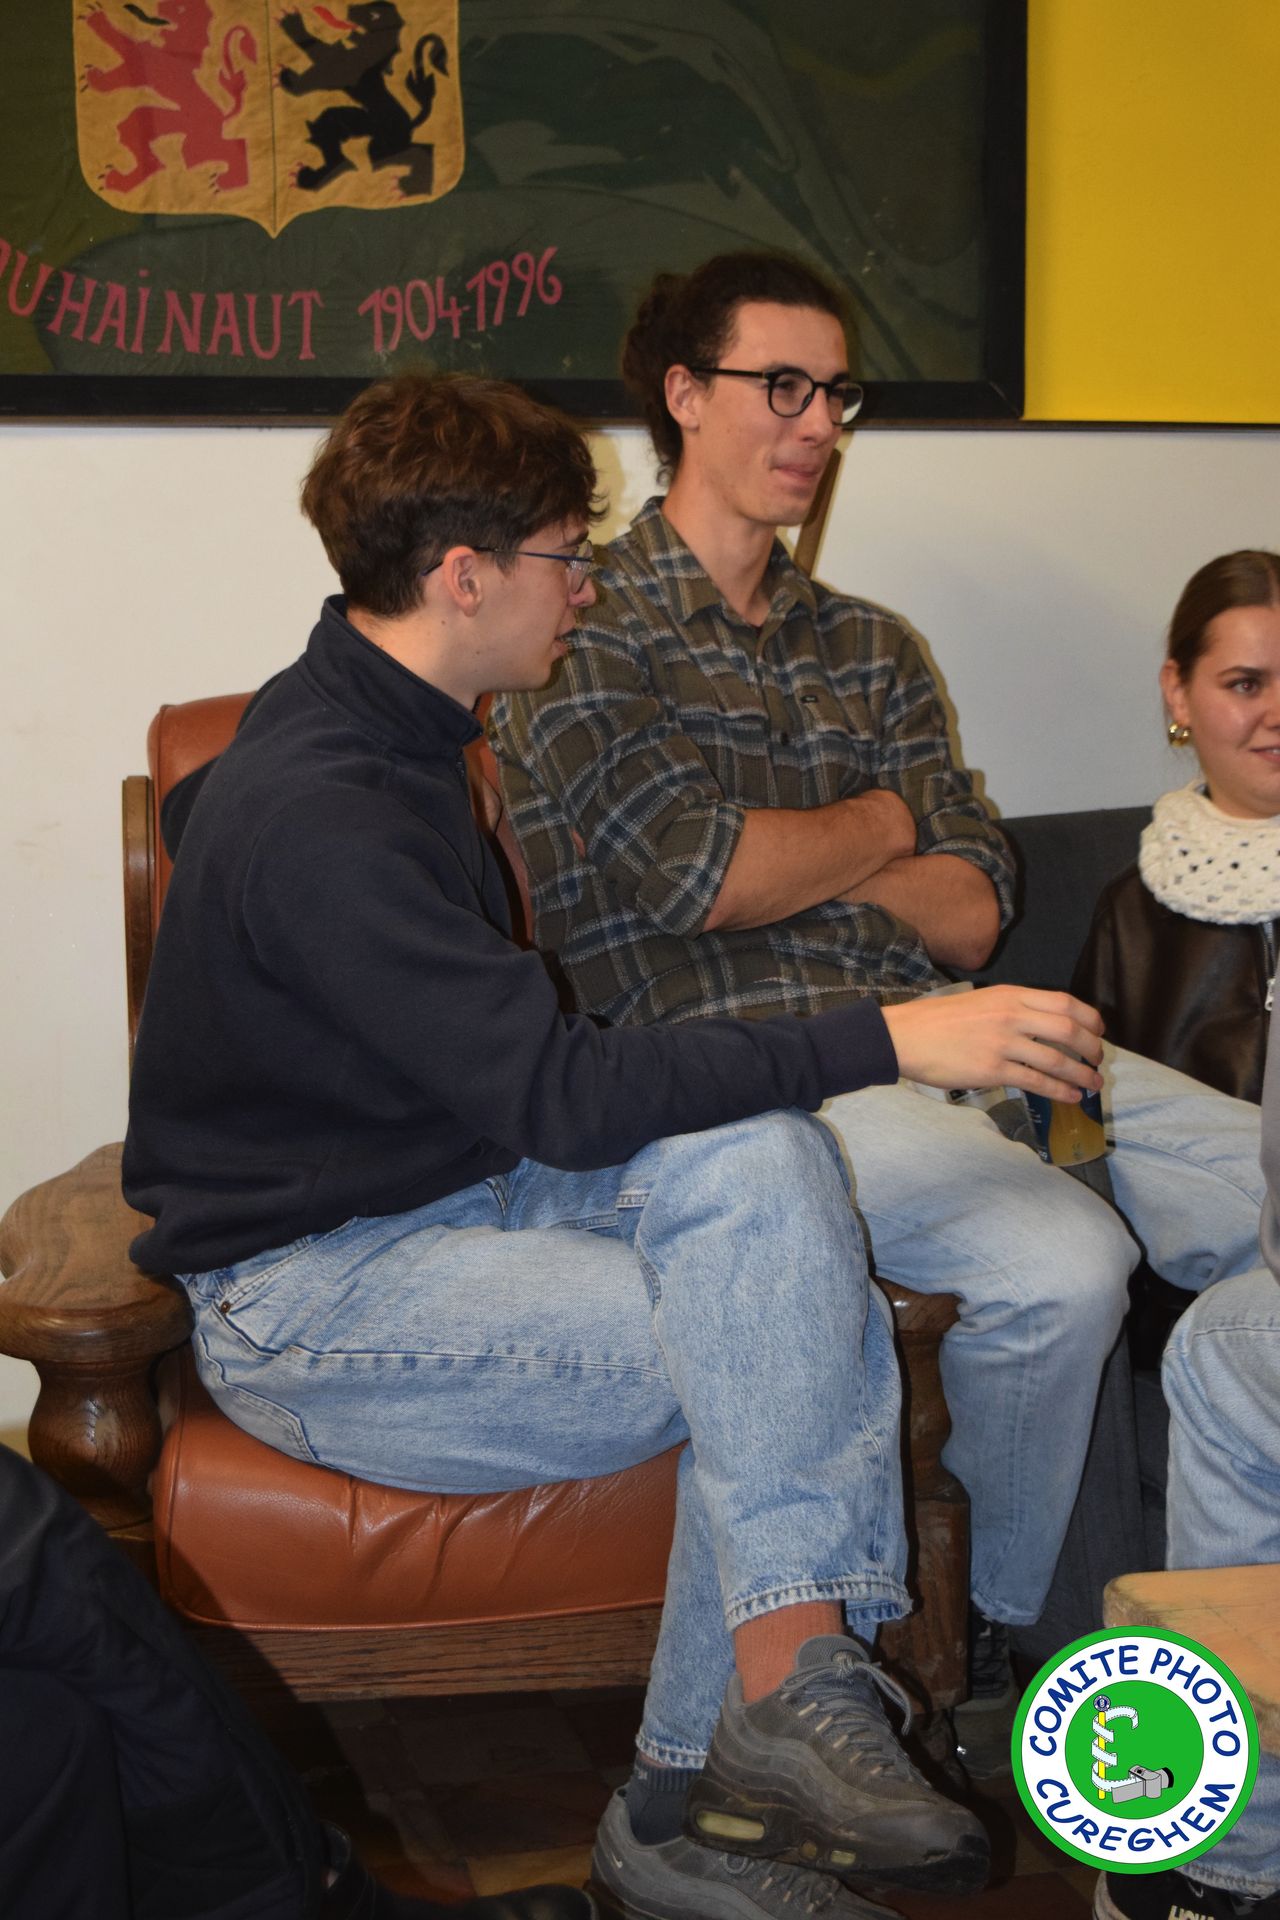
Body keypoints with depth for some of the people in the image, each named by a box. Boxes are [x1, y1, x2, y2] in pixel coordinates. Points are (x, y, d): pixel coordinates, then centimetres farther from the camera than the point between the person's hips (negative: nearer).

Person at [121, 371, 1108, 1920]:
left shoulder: (392, 739, 10)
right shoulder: (314, 806, -22)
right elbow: (558, 1094, -28)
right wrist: (889, 1039, -27)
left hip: (448, 1188, 8)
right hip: (303, 1293, -8)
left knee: (755, 1154, -19)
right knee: (779, 1340, -20)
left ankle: (768, 1711, -20)